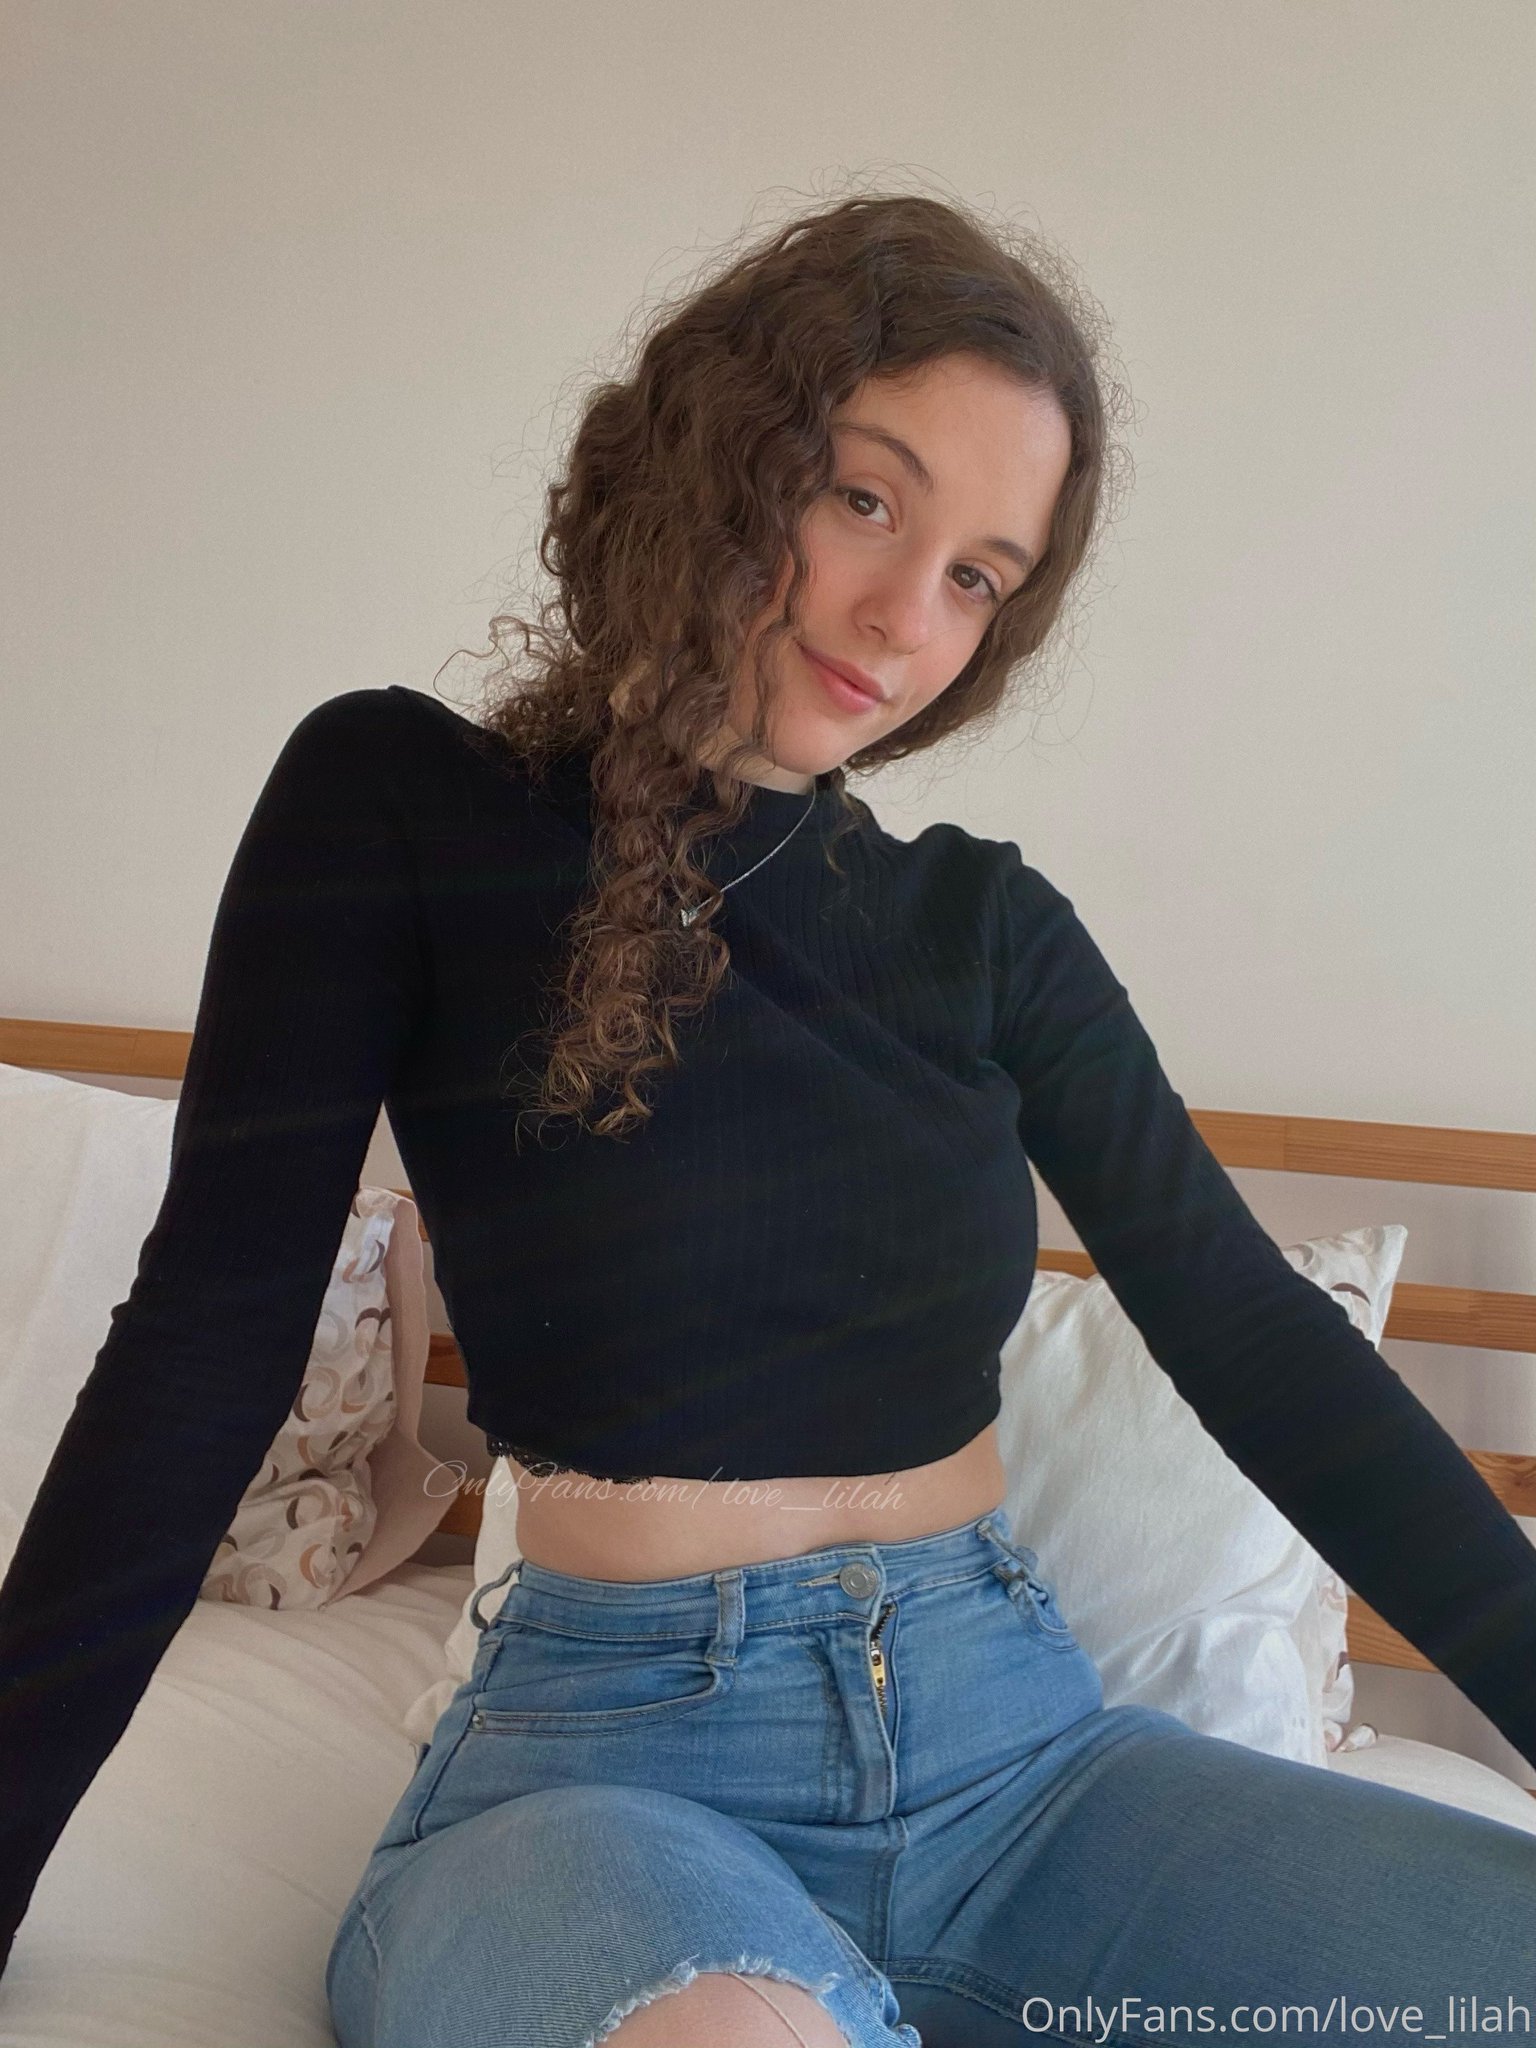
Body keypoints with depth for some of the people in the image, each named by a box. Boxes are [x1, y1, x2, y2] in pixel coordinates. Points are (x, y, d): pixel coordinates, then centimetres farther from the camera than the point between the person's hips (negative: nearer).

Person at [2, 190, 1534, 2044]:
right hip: (617, 1756, -4)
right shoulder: (400, 809, -2)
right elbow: (207, 1342, -5)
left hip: (1014, 1739, 5)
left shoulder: (985, 928, 8)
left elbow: (1255, 1334, 4)